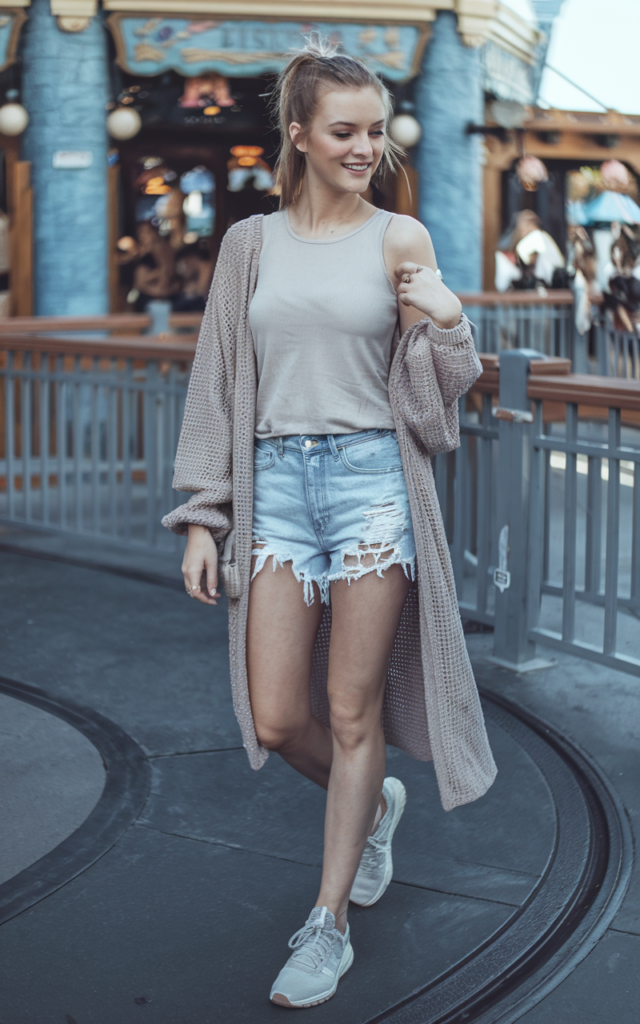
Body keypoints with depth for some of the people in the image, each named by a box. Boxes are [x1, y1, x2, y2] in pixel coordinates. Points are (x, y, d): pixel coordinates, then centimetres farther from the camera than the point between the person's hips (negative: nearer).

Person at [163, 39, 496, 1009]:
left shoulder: (400, 240, 3)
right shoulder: (250, 244, 9)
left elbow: (432, 399, 3)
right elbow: (217, 383, 11)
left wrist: (448, 324, -17)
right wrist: (202, 517, 6)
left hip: (373, 476, -2)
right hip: (275, 483, 3)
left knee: (351, 714, 2)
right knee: (275, 722, 2)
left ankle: (328, 926, 15)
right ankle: (374, 804, 35)